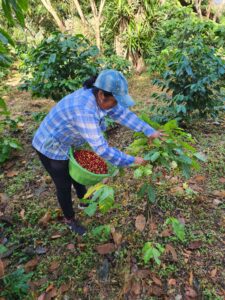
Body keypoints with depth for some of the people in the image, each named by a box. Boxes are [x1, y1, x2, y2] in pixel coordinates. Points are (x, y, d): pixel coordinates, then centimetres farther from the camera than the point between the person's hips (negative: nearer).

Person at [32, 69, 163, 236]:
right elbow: (102, 149, -40)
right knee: (64, 185, 9)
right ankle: (70, 220, 35)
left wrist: (149, 131, -12)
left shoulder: (98, 96, -13)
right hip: (51, 147, -8)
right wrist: (131, 161, -30)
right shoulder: (85, 111, -39)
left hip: (66, 142, 8)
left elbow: (123, 113, -8)